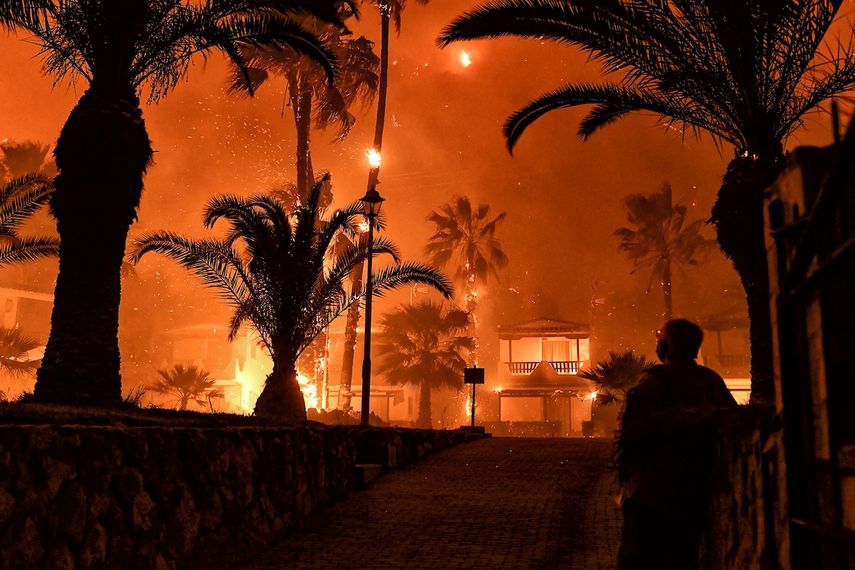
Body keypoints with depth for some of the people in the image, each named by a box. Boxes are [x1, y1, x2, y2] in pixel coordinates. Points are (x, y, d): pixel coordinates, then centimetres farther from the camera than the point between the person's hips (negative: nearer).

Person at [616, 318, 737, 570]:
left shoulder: (654, 379, -12)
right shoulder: (713, 380, 5)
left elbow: (633, 433, -15)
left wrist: (625, 475, -4)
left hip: (652, 495, -6)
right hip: (696, 495, 7)